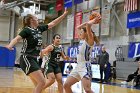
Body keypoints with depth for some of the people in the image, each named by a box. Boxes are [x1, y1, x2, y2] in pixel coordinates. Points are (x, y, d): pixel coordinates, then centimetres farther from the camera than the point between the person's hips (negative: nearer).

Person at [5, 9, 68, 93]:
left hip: (34, 59, 9)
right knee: (42, 82, -16)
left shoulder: (39, 29, 12)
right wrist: (10, 45, -44)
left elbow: (53, 23, 19)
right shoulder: (27, 30, -9)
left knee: (38, 84, 10)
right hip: (27, 59, -9)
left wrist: (64, 14, 18)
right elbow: (16, 39, -23)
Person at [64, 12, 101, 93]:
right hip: (78, 66, 9)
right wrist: (91, 20, 23)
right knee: (66, 85, 4)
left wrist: (94, 20, -4)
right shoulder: (82, 40, 16)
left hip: (85, 67, -9)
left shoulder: (90, 40, -7)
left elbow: (88, 25, -22)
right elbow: (78, 27, 26)